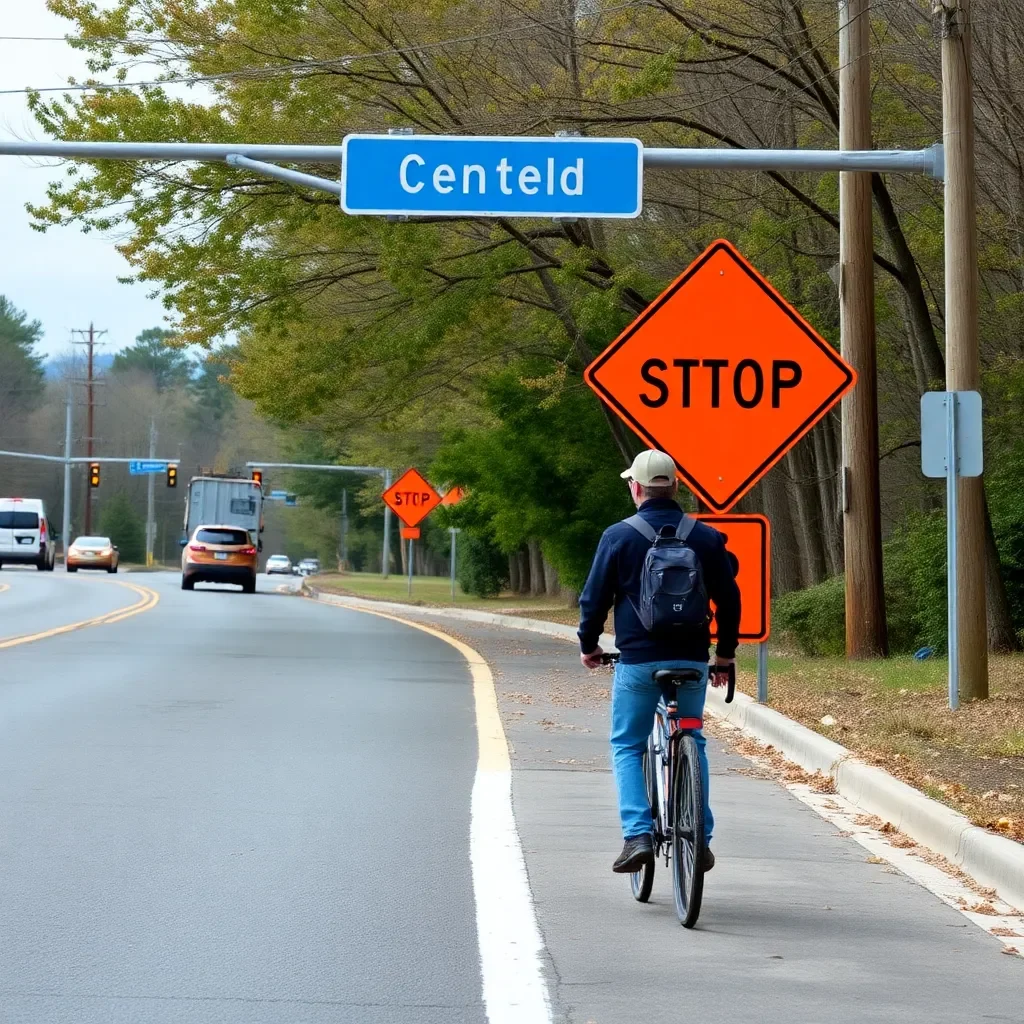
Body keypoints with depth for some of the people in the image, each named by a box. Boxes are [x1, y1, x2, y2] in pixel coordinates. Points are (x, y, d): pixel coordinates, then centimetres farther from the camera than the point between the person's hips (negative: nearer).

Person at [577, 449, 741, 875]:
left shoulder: (619, 536, -4)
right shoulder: (707, 538, 5)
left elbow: (595, 597, 0)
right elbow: (729, 600, 9)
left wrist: (589, 645, 17)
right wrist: (725, 655, 21)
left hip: (638, 660, -3)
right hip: (692, 661, 3)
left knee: (627, 747, 9)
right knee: (692, 745, 17)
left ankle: (637, 835, -6)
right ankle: (700, 839, 14)